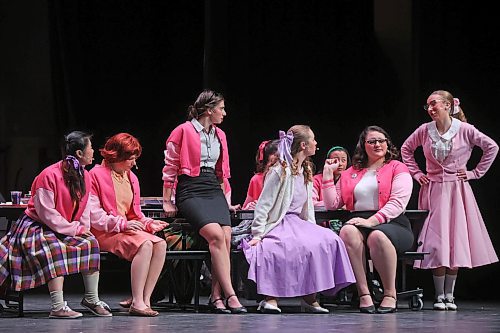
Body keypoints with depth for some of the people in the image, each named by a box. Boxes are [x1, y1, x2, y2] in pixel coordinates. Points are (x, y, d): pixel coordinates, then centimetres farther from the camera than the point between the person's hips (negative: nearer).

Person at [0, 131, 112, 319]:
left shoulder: (85, 176, 5)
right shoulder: (49, 175, -20)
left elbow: (85, 207, 9)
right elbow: (47, 213, -21)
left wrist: (82, 228, -11)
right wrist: (74, 229, -21)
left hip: (68, 230, 7)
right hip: (36, 227, -7)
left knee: (90, 242, -16)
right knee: (56, 249, -35)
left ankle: (92, 299, -6)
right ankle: (58, 308, -38)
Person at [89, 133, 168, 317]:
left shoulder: (131, 178, 20)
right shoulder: (96, 175, -4)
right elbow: (94, 215, -12)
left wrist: (148, 223, 2)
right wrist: (123, 224, -20)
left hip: (126, 229, 7)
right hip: (103, 233, -7)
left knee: (160, 244, -20)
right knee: (144, 244, -31)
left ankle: (144, 299, -25)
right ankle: (137, 303, -33)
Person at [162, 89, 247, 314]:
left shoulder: (220, 135, 20)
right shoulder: (183, 131, 0)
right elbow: (170, 167, 1)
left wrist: (226, 198, 22)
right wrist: (167, 201, 0)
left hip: (214, 190, 6)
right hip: (190, 191, -6)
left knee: (226, 237, -19)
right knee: (216, 235, -26)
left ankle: (216, 296, -19)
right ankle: (230, 295, -28)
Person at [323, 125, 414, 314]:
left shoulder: (397, 168, 11)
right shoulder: (351, 173, 23)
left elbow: (398, 202, -6)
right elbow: (332, 204, 18)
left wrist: (372, 220, -18)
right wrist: (328, 174, 13)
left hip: (391, 224, -3)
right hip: (359, 222, 3)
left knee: (377, 235, -39)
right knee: (348, 231, -34)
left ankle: (390, 295, -28)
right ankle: (363, 294, -35)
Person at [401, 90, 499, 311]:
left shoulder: (465, 130, -6)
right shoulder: (425, 131, 1)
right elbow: (406, 149, 16)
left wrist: (476, 173, -3)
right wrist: (416, 173, 8)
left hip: (457, 191, -1)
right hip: (433, 190, 1)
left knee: (456, 242, -1)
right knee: (436, 244, -4)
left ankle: (449, 295, 6)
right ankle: (439, 296, 0)